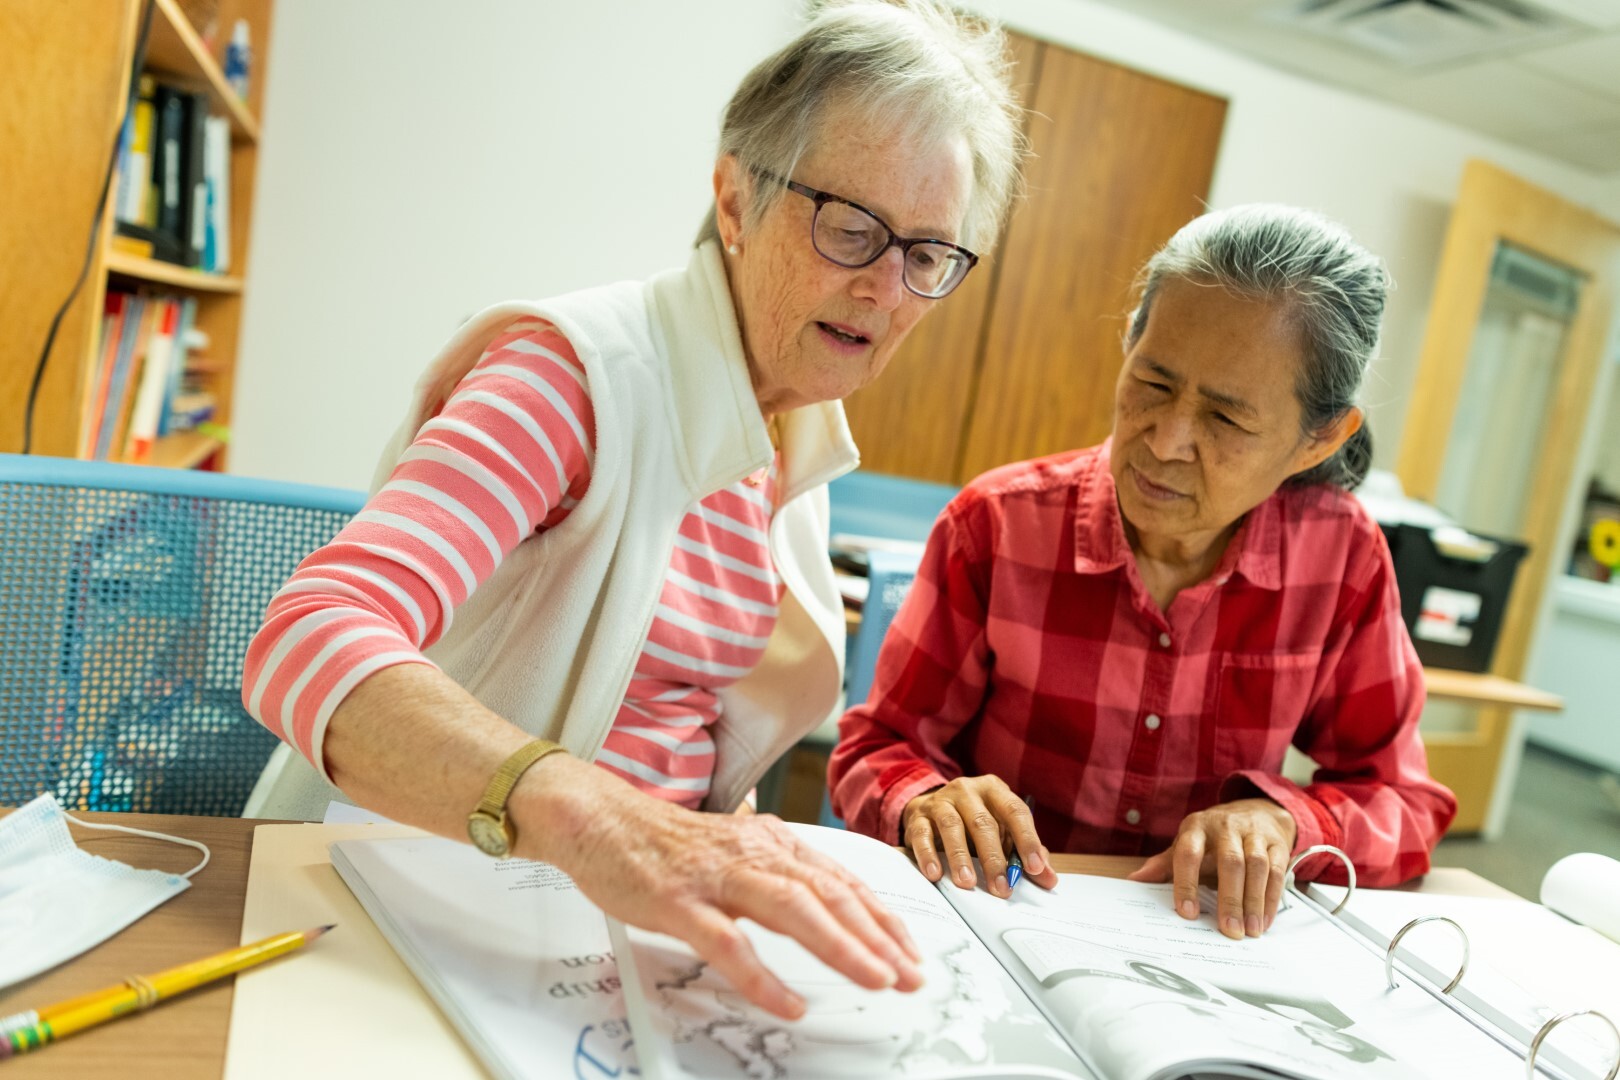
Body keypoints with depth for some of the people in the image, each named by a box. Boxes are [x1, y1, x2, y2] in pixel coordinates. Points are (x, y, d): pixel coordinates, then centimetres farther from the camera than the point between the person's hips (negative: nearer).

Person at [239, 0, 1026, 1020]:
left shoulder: (803, 446, 5)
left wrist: (730, 869, 0)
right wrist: (597, 820, -46)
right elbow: (307, 646, -31)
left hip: (635, 911, 7)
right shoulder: (581, 371, -18)